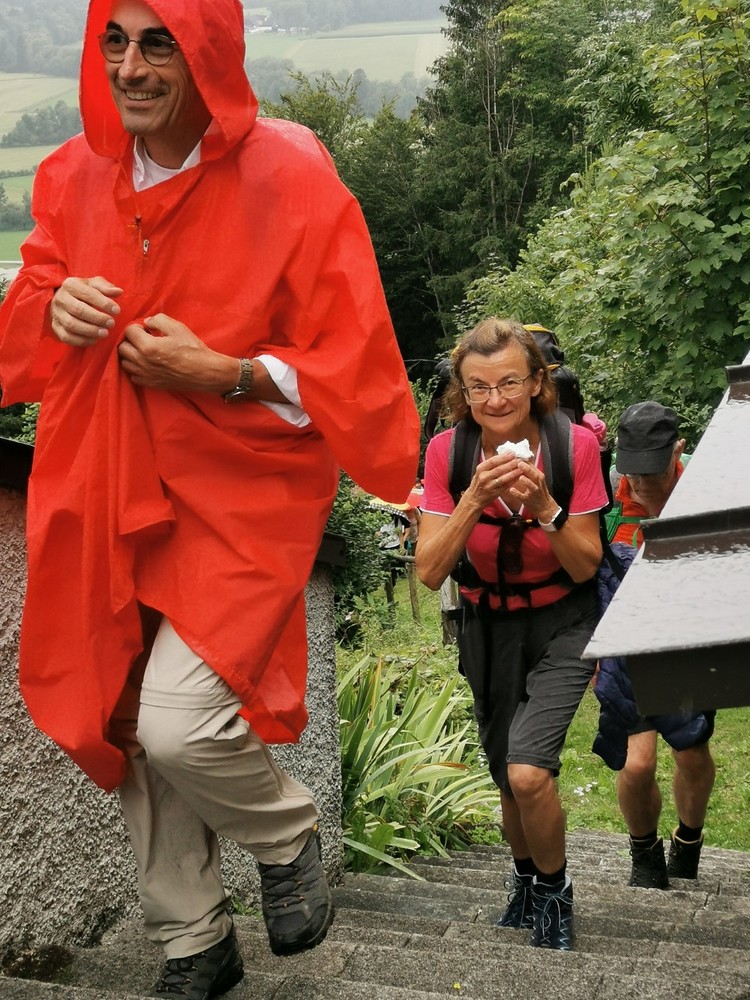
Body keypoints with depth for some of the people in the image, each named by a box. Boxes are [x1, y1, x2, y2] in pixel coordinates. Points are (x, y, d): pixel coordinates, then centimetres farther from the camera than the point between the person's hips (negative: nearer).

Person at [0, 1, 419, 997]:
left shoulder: (289, 180, -12)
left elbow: (352, 365, -12)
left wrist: (222, 374, -21)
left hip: (241, 493, -5)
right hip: (111, 492, 6)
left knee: (179, 724, -19)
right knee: (131, 723, 11)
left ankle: (288, 832, 18)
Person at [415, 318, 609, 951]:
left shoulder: (575, 445, -18)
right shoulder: (446, 452, -15)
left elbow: (585, 568, -14)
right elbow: (430, 573, -18)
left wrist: (542, 503, -30)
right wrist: (474, 499, -32)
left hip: (561, 623, -2)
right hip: (488, 625, 3)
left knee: (528, 772, -21)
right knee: (508, 779, 15)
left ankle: (554, 890, 8)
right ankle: (526, 879, 46)